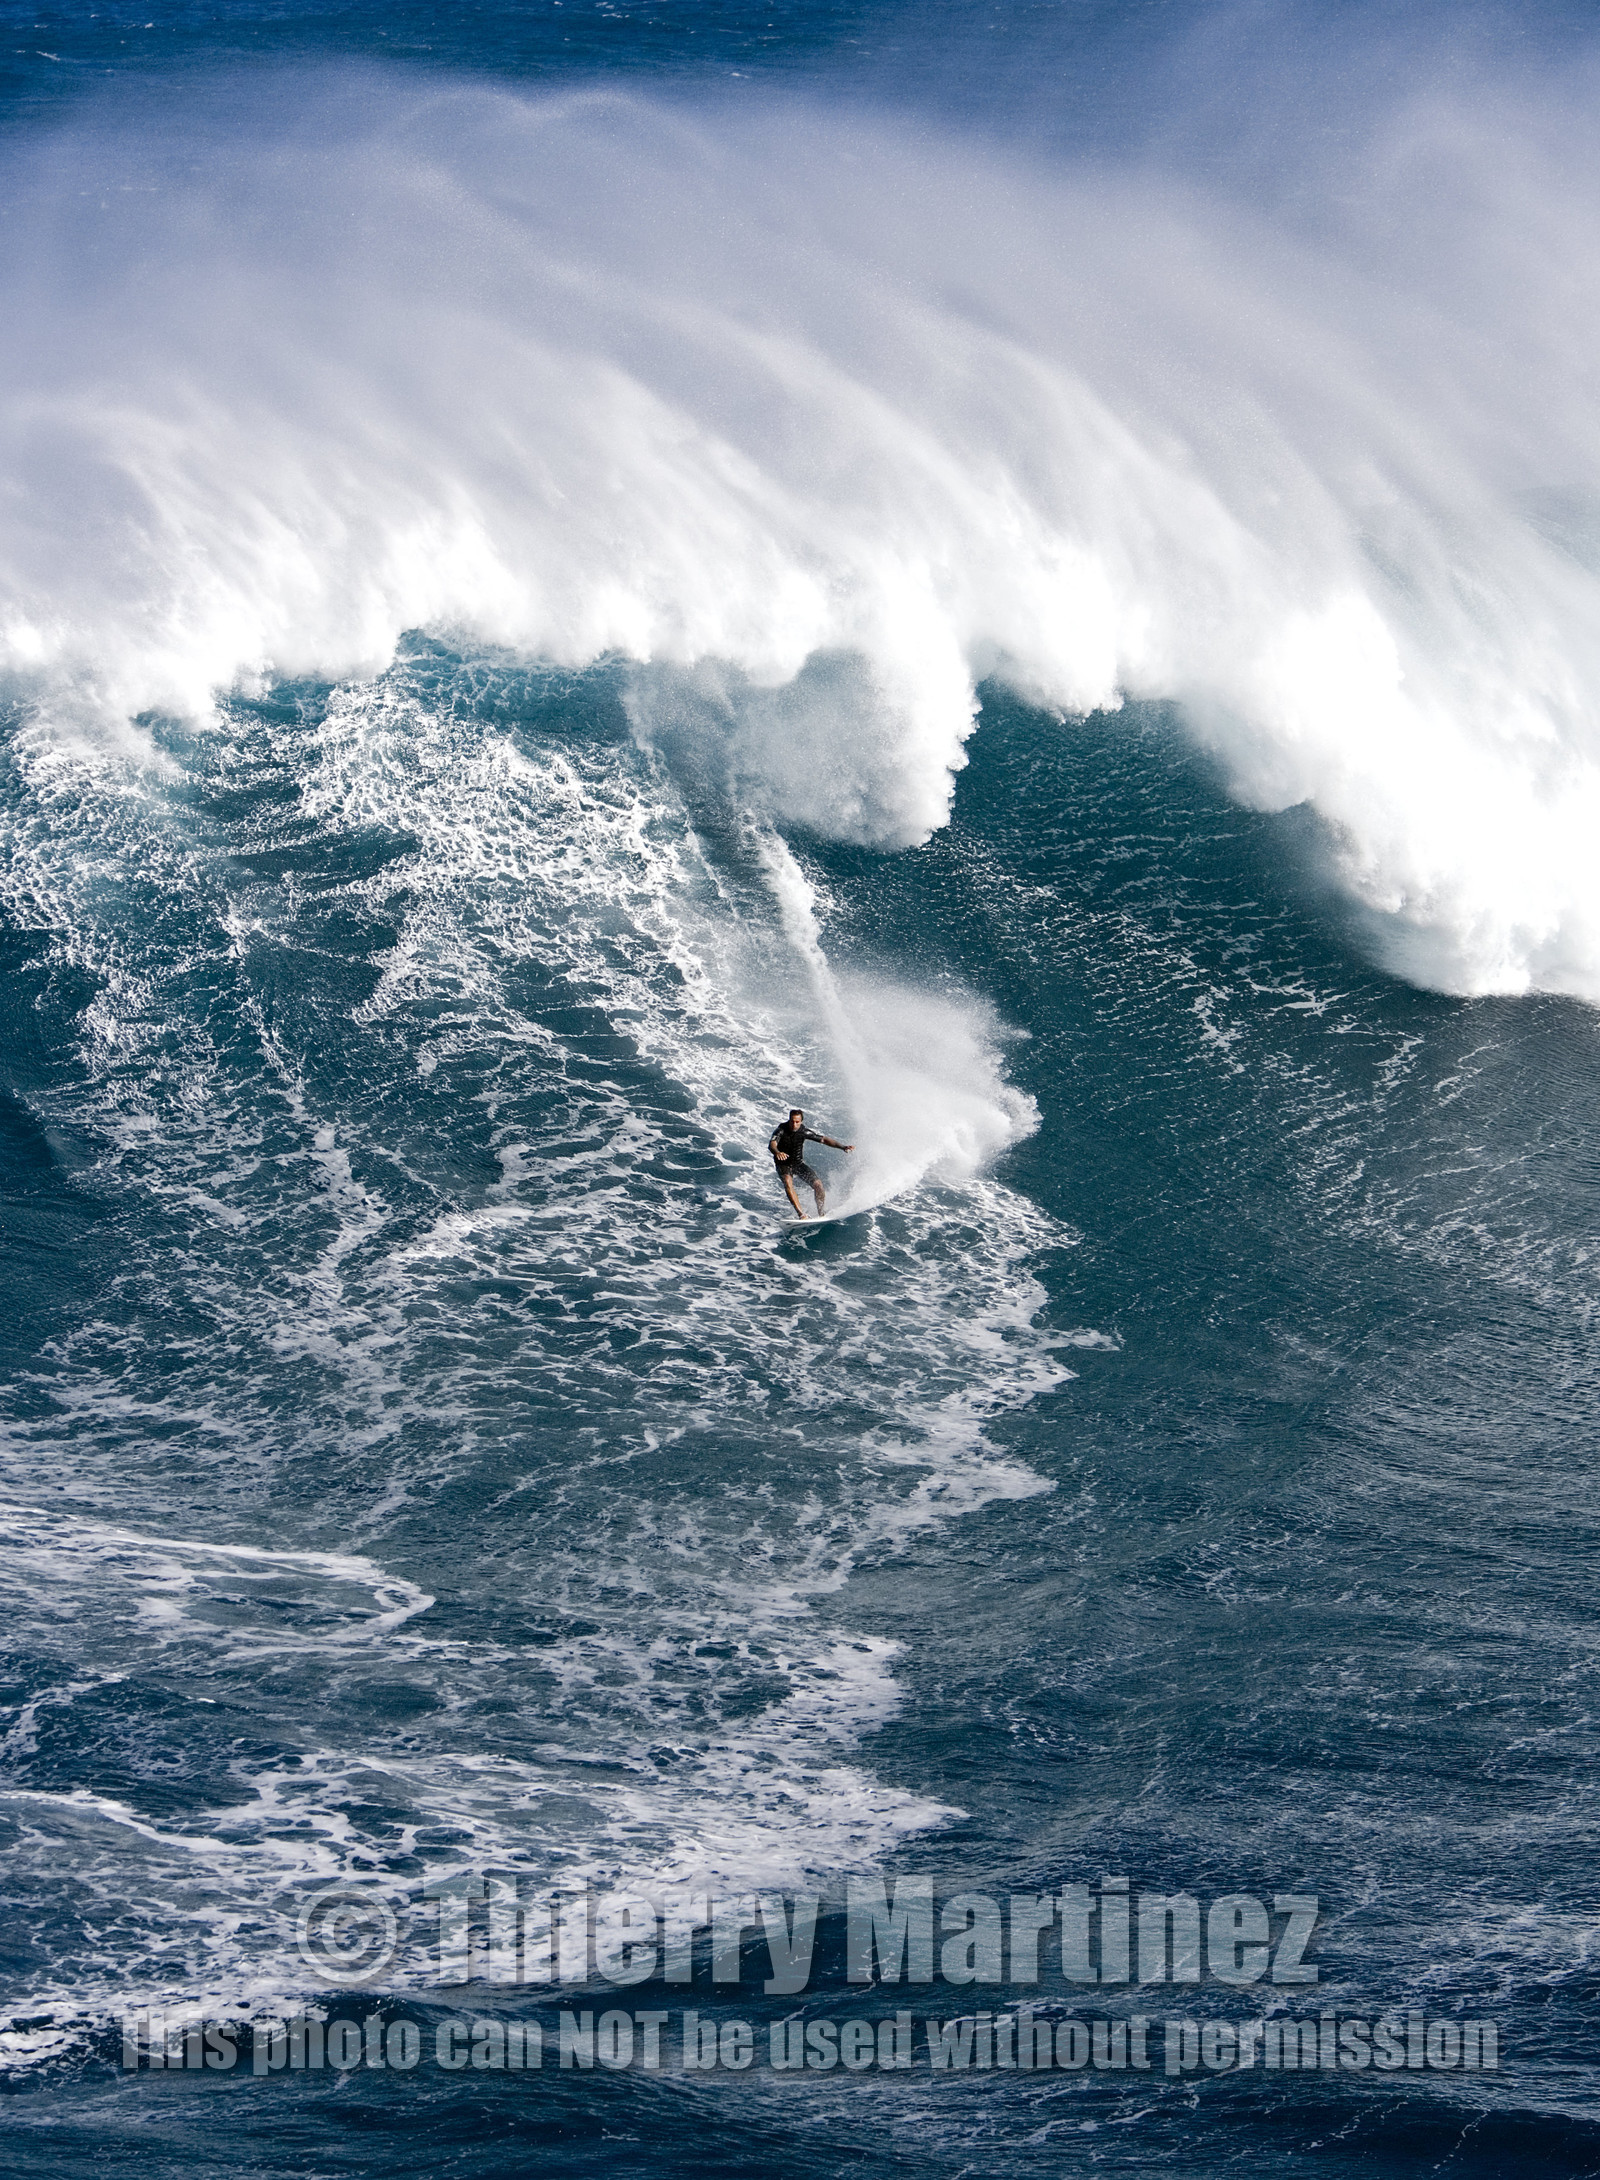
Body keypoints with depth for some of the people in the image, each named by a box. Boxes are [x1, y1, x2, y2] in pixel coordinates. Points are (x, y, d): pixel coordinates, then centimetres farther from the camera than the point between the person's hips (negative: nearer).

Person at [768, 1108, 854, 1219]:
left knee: (818, 1184, -14)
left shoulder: (804, 1131, -12)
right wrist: (777, 1152, -61)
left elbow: (823, 1139, -7)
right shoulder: (781, 1130, -21)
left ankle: (821, 1214, 5)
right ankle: (801, 1215, -37)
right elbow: (772, 1144, -37)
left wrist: (842, 1146, -19)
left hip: (798, 1163, 3)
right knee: (788, 1183, -33)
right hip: (783, 1165, -3)